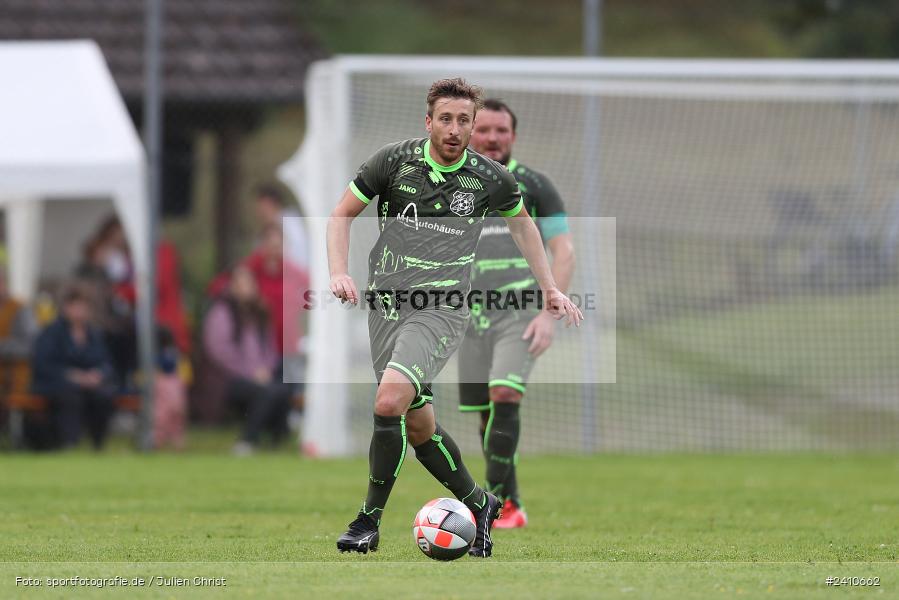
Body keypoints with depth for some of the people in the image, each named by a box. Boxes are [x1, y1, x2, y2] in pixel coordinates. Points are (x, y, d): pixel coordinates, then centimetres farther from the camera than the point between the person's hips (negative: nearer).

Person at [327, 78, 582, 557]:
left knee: (390, 401, -25)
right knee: (418, 426, 5)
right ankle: (477, 503, 29)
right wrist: (339, 272, -9)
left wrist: (550, 288, 20)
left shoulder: (490, 179, -1)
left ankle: (369, 520, -15)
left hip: (442, 307, -3)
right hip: (387, 302, 3)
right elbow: (342, 215, 6)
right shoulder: (394, 161, -3)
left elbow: (522, 224, 20)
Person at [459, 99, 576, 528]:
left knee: (504, 397, -21)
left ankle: (494, 499, -21)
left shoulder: (532, 185, 3)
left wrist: (549, 314, -10)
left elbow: (564, 252, 0)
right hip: (473, 314, 4)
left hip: (520, 311, -4)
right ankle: (511, 507, 16)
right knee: (488, 413, 5)